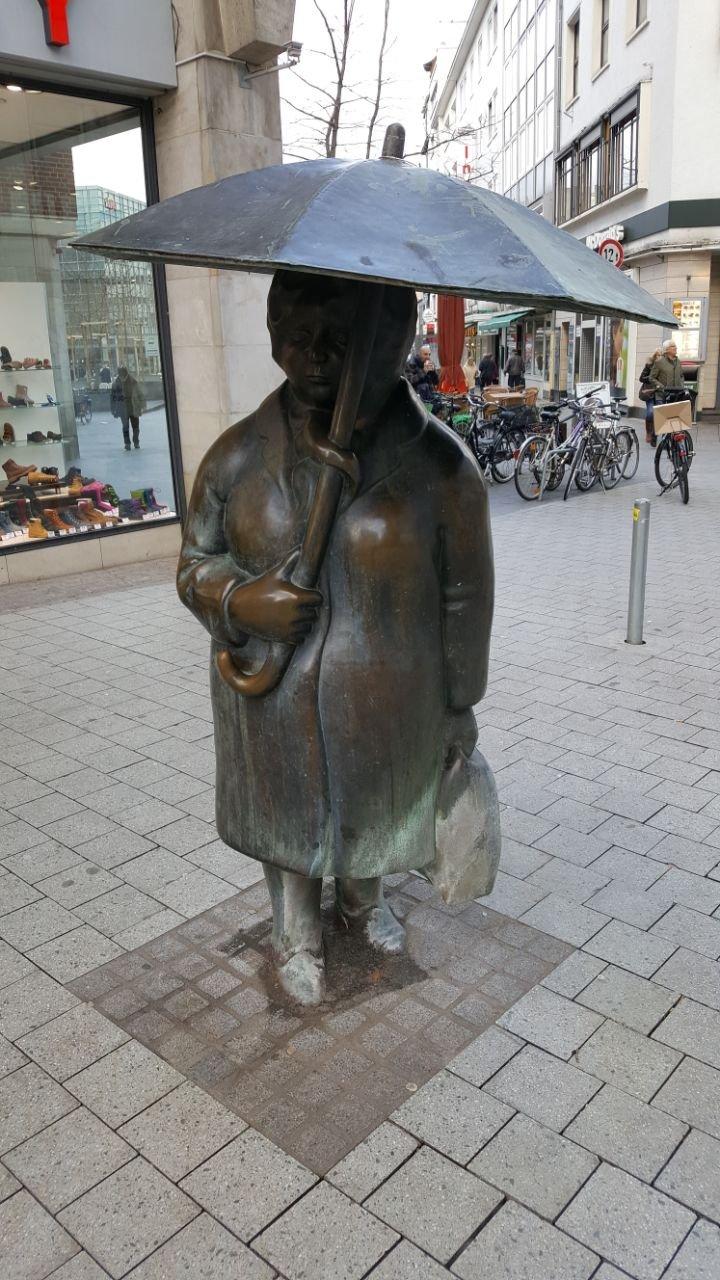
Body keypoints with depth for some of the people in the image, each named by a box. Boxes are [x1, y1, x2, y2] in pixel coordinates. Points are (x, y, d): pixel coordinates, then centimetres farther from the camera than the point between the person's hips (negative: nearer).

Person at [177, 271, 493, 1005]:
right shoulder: (239, 455, -9)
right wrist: (239, 601, -21)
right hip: (271, 707, 1)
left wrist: (459, 705, 2)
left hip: (384, 711, -1)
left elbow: (464, 598, -6)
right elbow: (195, 563, 2)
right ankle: (297, 939, 51)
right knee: (285, 818, 21)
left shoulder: (438, 465, -15)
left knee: (371, 813, 24)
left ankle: (361, 901, 59)